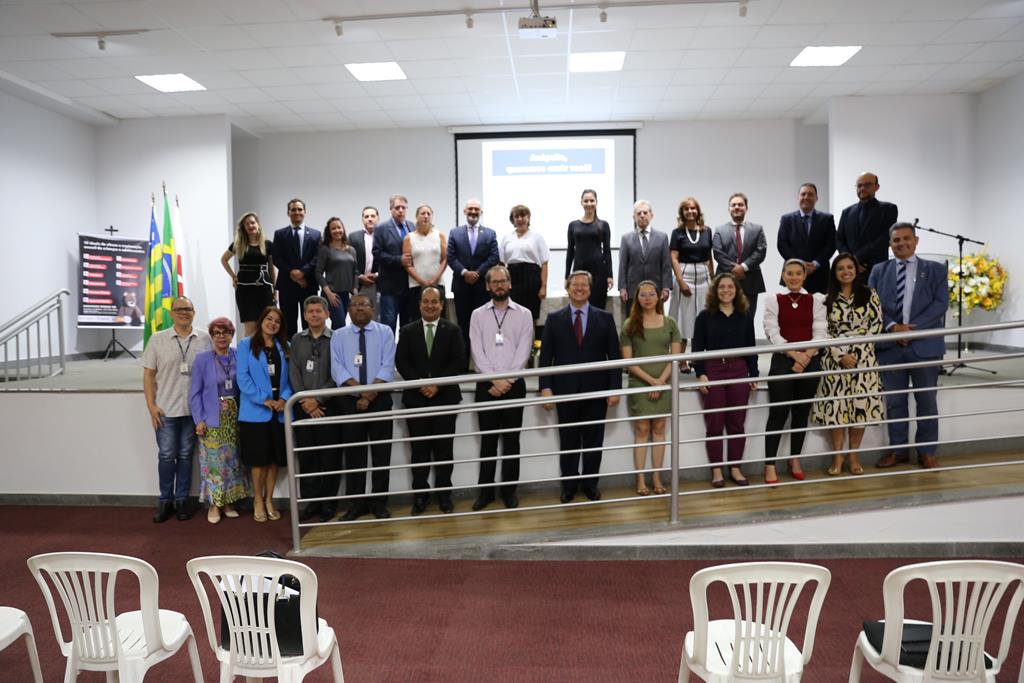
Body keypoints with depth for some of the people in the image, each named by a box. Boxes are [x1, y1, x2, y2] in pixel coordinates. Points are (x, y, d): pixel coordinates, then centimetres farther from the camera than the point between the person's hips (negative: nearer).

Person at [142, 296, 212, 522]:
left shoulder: (204, 339, 2)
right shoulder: (158, 339, 1)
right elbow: (148, 374, 2)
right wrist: (151, 406, -4)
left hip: (193, 409, 1)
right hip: (165, 410, -1)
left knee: (186, 455, 10)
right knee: (166, 456, 5)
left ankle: (182, 500, 20)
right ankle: (166, 500, 19)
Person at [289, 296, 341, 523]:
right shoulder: (297, 340, 11)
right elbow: (294, 373, 5)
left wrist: (318, 400, -10)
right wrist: (305, 401, -6)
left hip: (328, 406, -3)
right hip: (303, 407, 3)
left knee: (330, 456, 1)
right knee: (306, 456, 6)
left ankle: (328, 503, 11)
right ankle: (311, 502, 16)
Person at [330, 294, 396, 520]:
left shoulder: (384, 332, 3)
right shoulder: (339, 336, 7)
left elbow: (387, 367, -6)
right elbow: (337, 369, -5)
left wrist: (370, 394, -17)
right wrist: (361, 389, -18)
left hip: (380, 400, -1)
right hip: (349, 401, 1)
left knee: (381, 453, 4)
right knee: (353, 454, 7)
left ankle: (379, 502, 14)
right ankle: (357, 503, 17)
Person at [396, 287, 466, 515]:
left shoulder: (453, 330, 5)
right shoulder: (408, 331, 9)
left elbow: (459, 363, -3)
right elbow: (401, 362, 1)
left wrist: (437, 385, -14)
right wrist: (420, 383, -13)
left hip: (445, 397, -1)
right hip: (416, 398, 1)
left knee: (444, 448, 4)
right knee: (419, 449, 4)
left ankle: (444, 493, 14)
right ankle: (420, 494, 13)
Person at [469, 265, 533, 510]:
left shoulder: (524, 314, 4)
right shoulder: (478, 315, 6)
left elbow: (524, 351, -4)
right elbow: (477, 352, -3)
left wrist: (507, 381, -12)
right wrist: (495, 380, -12)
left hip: (514, 384, 0)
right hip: (486, 385, 1)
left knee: (511, 439, 5)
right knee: (488, 439, 6)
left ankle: (509, 489, 15)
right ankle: (485, 490, 14)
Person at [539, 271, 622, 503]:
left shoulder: (605, 318, 5)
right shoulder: (554, 318, 4)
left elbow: (614, 355, 3)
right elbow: (546, 356, 1)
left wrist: (615, 387, -4)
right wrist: (546, 387, -7)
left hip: (596, 390, 1)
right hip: (566, 390, 0)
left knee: (594, 440, 9)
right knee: (568, 441, 9)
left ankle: (590, 483, 23)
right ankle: (569, 484, 22)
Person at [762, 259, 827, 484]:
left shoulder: (815, 301, 7)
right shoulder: (774, 300, 2)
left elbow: (820, 333, 0)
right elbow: (773, 332, -5)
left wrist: (806, 357, -13)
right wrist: (794, 354, -15)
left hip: (810, 362, 2)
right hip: (783, 361, -2)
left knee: (802, 412, 10)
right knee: (778, 413, -4)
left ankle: (795, 460, 23)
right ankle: (770, 465, 0)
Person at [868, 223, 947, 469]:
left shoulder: (936, 270, 6)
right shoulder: (879, 271, 10)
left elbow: (940, 303, -5)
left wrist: (913, 328, -16)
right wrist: (892, 326, -14)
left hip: (925, 344, -1)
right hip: (890, 345, 1)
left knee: (926, 400, 7)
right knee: (894, 401, 7)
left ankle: (927, 451, 18)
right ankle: (898, 449, 18)